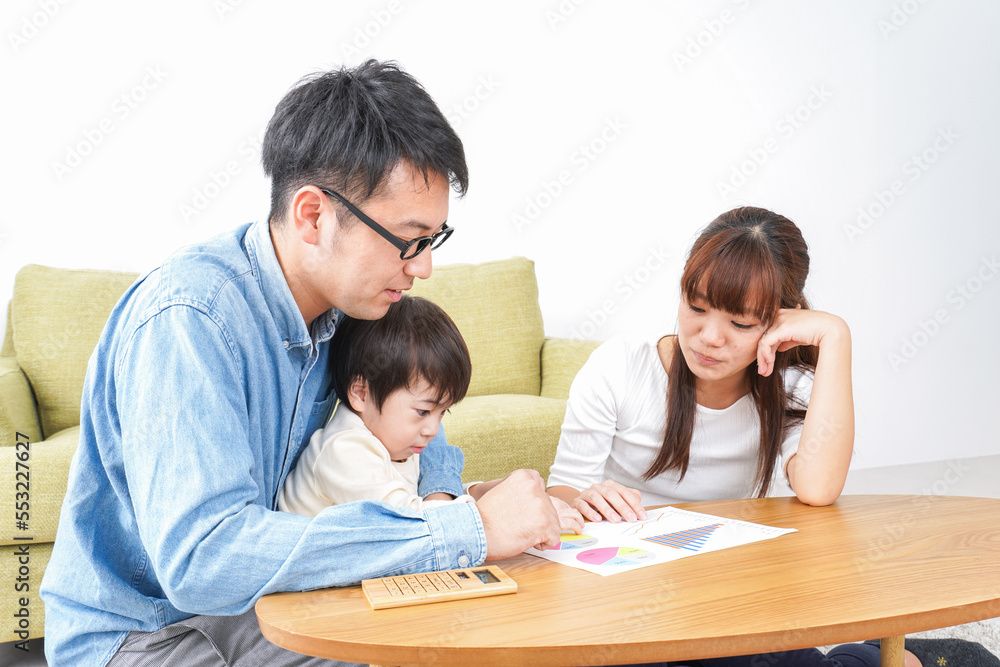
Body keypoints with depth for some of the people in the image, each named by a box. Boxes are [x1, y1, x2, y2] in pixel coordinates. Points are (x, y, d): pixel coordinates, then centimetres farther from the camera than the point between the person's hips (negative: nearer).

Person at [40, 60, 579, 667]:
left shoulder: (343, 306, -5)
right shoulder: (187, 317, -27)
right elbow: (202, 558, -37)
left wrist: (438, 497, -12)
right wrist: (465, 531, -35)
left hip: (254, 603, 6)